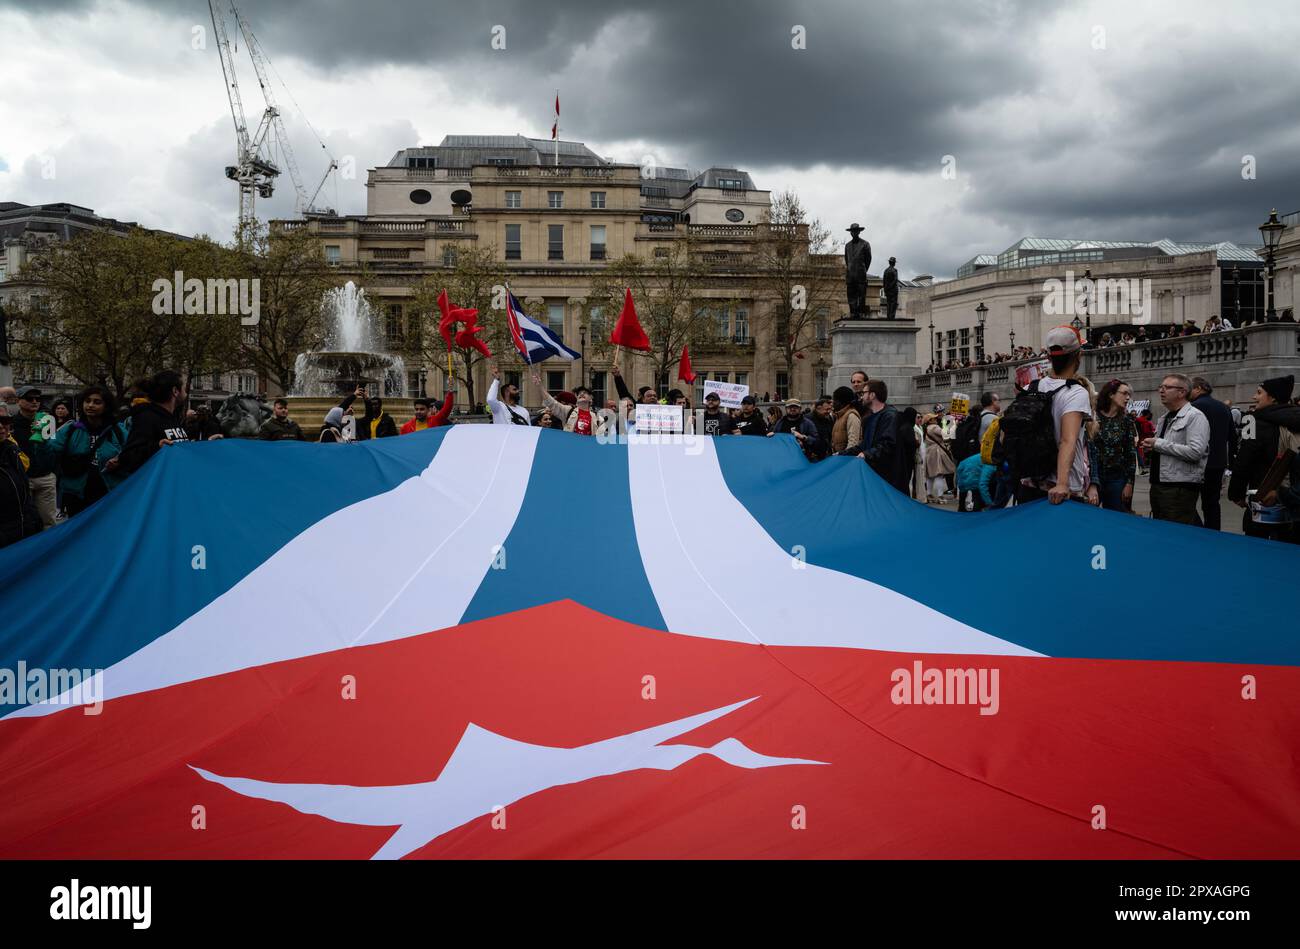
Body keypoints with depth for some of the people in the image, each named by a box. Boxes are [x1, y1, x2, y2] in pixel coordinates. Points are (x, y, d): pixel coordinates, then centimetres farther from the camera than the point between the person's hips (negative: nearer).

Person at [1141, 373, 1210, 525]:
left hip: (1180, 490, -9)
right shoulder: (1165, 418, 17)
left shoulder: (1195, 416, -10)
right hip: (1158, 486, 9)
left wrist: (1159, 444, -16)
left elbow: (1195, 452, -22)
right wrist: (1151, 446, 5)